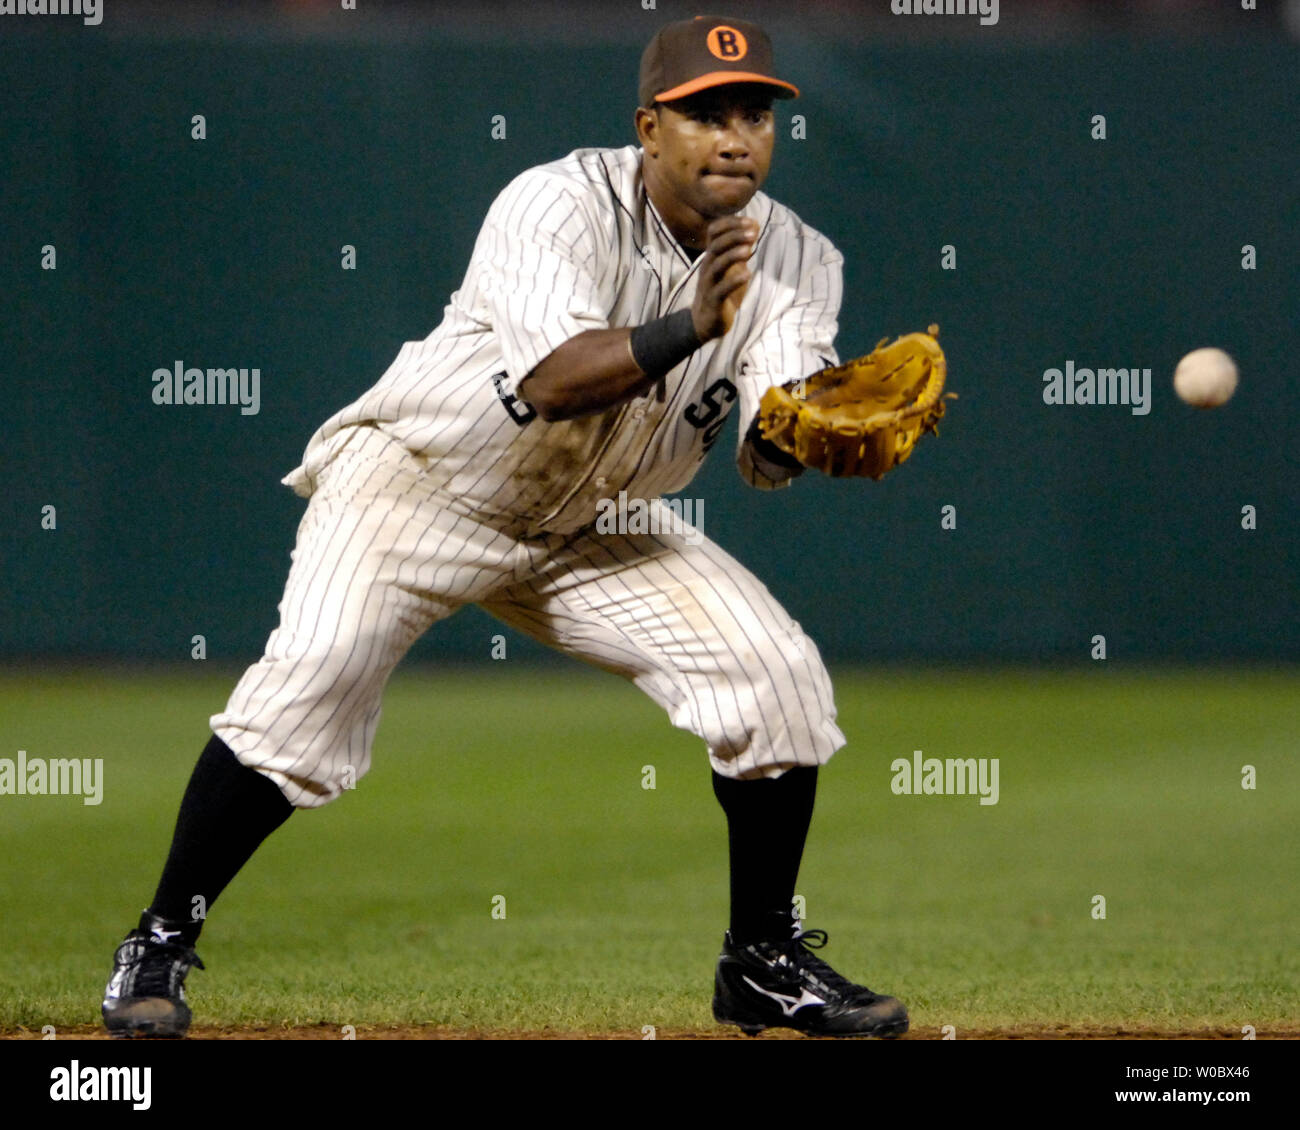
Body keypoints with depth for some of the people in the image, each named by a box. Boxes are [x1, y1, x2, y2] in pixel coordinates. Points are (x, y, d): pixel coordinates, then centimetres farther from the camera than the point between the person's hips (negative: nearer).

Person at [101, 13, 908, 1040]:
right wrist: (691, 327, -52)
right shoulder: (559, 206, -24)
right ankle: (160, 945, -11)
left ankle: (763, 962, 8)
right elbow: (554, 380, -40)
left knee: (779, 675, -10)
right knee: (312, 674, -26)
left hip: (597, 530, 5)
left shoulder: (795, 259, -9)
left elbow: (769, 454, -19)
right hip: (417, 482, -5)